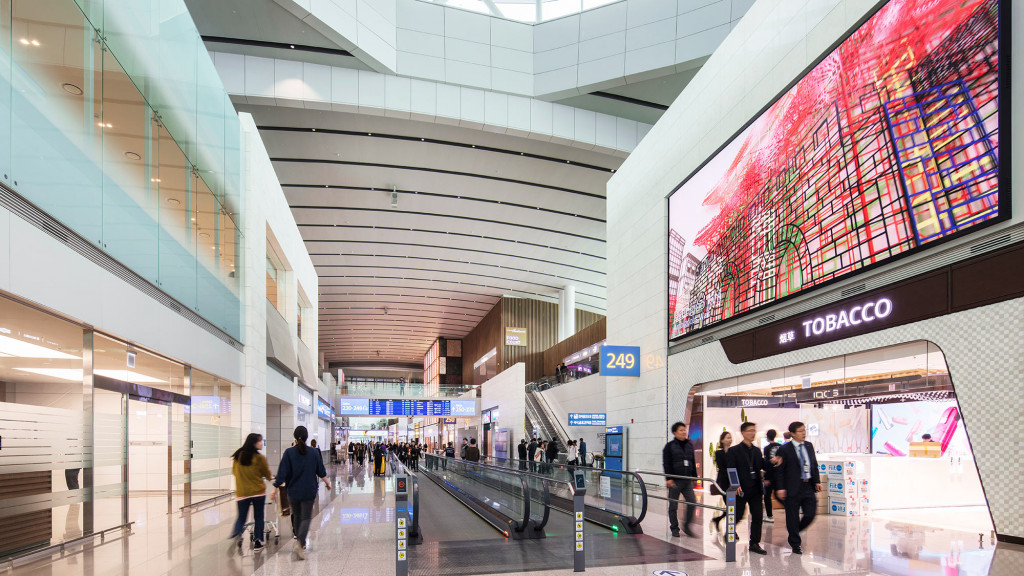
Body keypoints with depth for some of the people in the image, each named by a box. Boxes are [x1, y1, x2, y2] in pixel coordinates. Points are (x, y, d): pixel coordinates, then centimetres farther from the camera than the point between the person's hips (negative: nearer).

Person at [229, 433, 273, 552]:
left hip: (242, 492, 3)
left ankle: (235, 533, -19)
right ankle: (258, 543, 11)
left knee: (241, 517, 9)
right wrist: (270, 478, 28)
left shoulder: (238, 456, 1)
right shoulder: (259, 458, -9)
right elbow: (267, 475, 4)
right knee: (258, 518, 9)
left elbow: (234, 472, 15)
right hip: (258, 491, -3)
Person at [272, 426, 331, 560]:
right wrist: (328, 483, 20)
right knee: (306, 517, 1)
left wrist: (276, 489, -1)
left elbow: (282, 473, -9)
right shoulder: (314, 453, -4)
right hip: (309, 491, -1)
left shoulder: (289, 453, -8)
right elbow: (321, 472, 4)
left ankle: (300, 543, 28)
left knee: (297, 516, 18)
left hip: (293, 491, 1)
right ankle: (299, 543, -19)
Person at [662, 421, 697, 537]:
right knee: (673, 506, 3)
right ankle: (674, 528, 16)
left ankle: (687, 526, 15)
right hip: (675, 481, -4)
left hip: (687, 480, 4)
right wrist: (668, 478, -15)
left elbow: (693, 462, 19)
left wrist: (694, 477, 16)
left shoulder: (690, 445, 12)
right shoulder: (669, 446, -4)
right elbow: (666, 464, -7)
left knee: (692, 502, -2)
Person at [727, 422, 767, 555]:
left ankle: (754, 543, 13)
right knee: (737, 515, 2)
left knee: (757, 516, 3)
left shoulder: (757, 451, 14)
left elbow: (762, 467, 11)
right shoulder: (734, 451, -4)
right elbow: (731, 470, -9)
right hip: (741, 489, -5)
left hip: (755, 489, 5)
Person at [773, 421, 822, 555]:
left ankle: (794, 531, 29)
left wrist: (817, 481, 7)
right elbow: (780, 470, -9)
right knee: (793, 517, 4)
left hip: (808, 486, 5)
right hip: (793, 488, -5)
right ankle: (795, 544, 19)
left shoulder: (809, 446, 9)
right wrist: (780, 488, -13)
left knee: (811, 513, 3)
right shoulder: (785, 449, -9)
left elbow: (814, 465, 16)